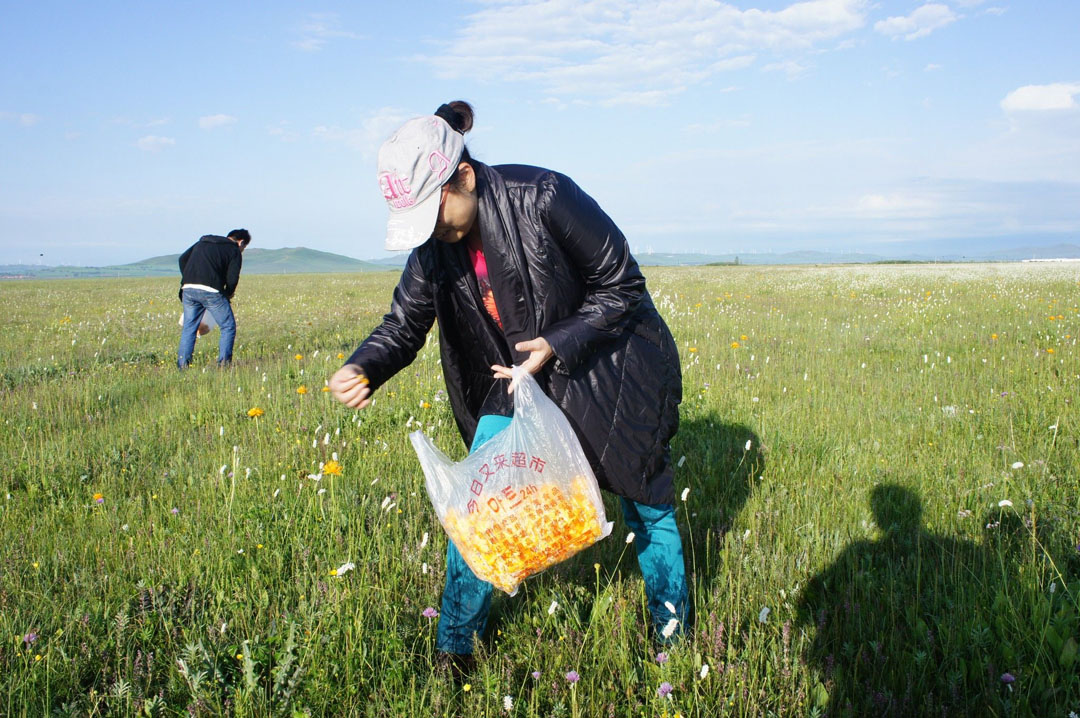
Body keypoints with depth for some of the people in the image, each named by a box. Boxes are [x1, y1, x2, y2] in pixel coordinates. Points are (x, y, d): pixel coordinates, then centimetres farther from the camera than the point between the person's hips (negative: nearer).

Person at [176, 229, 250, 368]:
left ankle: (182, 364, 9)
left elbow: (183, 259, 18)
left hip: (188, 288, 5)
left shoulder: (202, 242, 27)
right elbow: (232, 278, -2)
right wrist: (228, 294, 16)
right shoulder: (234, 251, 10)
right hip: (211, 290, -5)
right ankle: (224, 363, 1)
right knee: (228, 327, 7)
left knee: (189, 328, 14)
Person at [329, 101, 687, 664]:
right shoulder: (434, 243, -11)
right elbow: (405, 322, -7)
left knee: (647, 502, 8)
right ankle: (454, 650, 12)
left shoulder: (544, 198, -29)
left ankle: (674, 638, 31)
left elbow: (623, 286, -20)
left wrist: (558, 345, -31)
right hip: (522, 376, 5)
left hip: (610, 368, -4)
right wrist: (362, 369, -27)